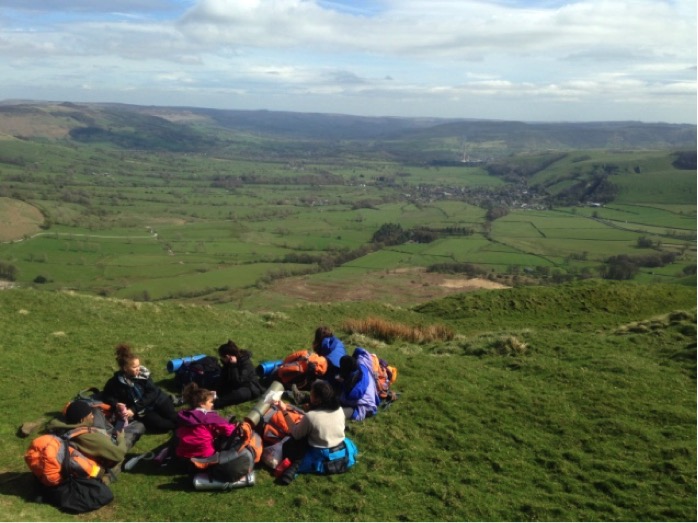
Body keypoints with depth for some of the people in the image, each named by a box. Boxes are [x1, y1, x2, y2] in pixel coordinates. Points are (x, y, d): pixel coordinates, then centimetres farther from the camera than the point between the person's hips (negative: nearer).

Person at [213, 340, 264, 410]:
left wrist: (233, 366, -32)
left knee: (239, 393, -39)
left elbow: (238, 381, -32)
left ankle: (214, 404, -50)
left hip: (251, 389, -10)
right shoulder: (228, 362, -1)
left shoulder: (245, 362, -24)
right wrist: (216, 391, -13)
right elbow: (223, 378, -1)